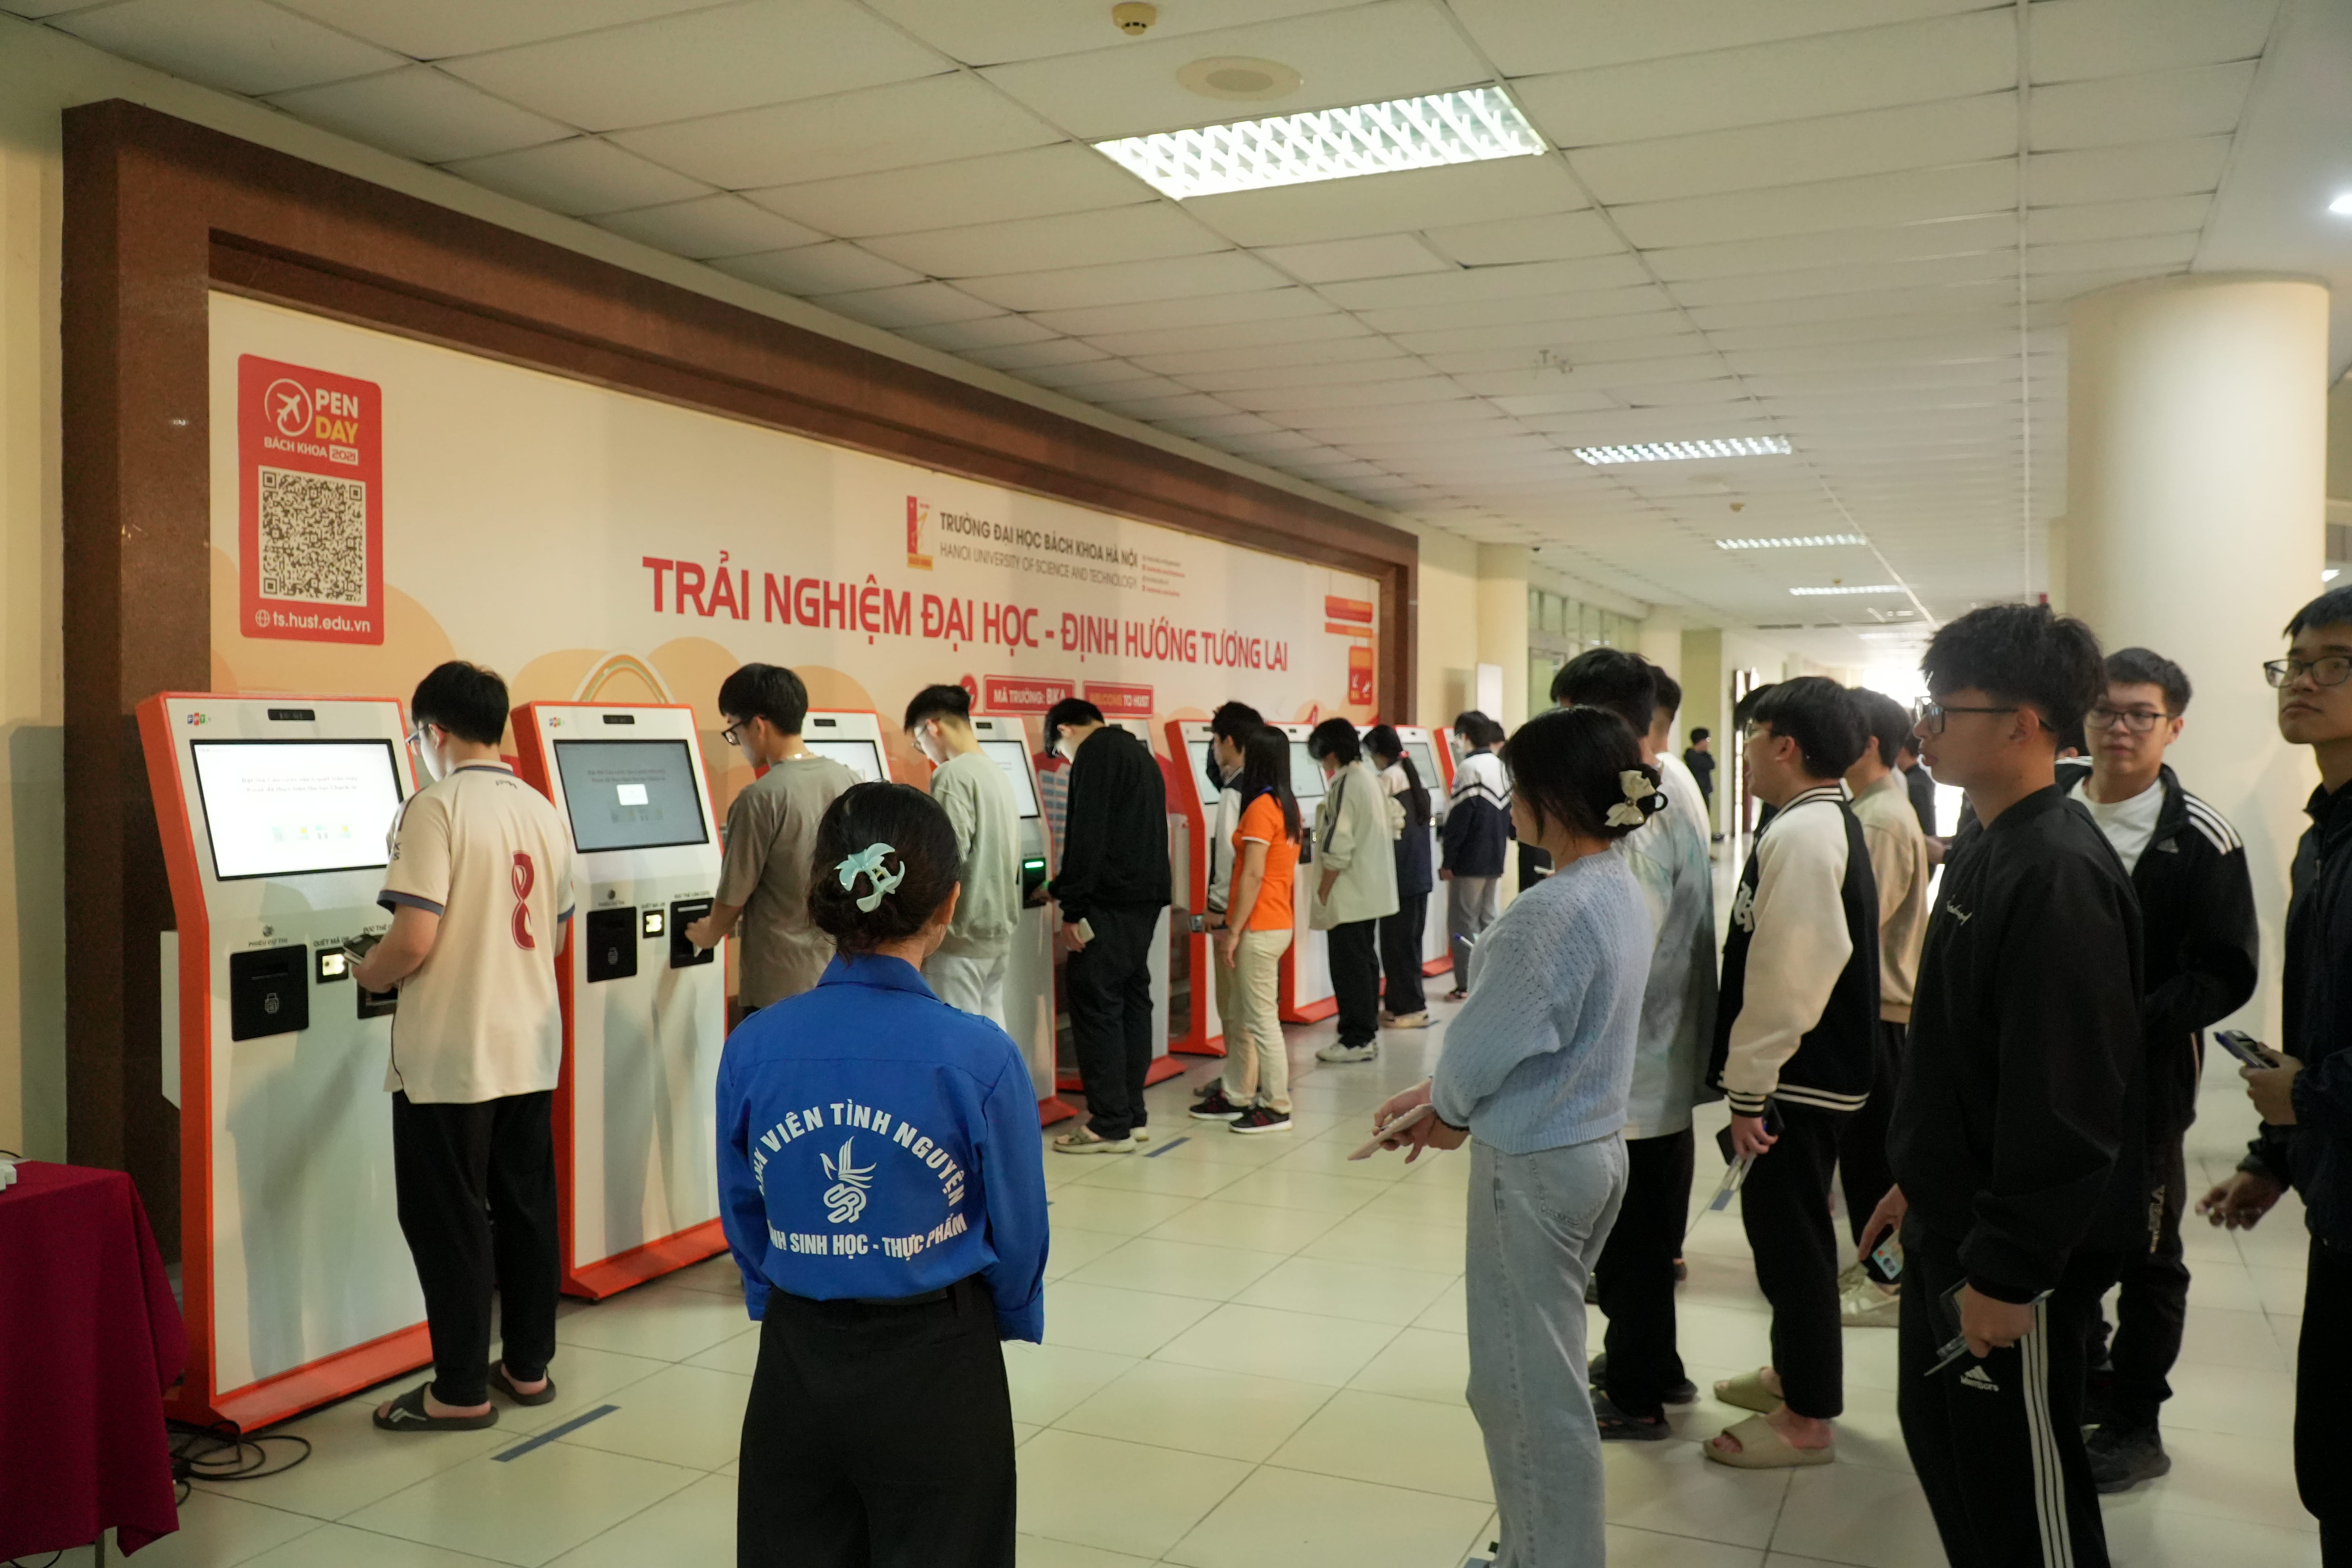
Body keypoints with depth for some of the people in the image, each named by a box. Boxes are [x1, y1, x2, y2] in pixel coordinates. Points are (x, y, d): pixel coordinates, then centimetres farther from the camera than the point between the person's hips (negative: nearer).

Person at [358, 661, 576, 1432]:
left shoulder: (436, 807, -14)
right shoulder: (545, 812, 8)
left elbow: (413, 941, -20)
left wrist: (367, 973, -1)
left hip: (450, 1057, -7)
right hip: (531, 1049, 7)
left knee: (449, 1219, 4)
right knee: (526, 1207, 15)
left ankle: (460, 1392, 13)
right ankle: (528, 1366, 26)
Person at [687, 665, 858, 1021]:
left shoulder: (761, 798, -16)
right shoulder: (850, 783, 2)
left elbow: (734, 896, -7)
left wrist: (710, 934, 14)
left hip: (780, 986, -6)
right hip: (841, 972, 6)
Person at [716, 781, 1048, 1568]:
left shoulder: (752, 1048, -11)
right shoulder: (981, 1057, -20)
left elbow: (744, 1219, 3)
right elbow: (1018, 1229, -7)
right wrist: (1014, 1319, 14)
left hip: (796, 1363, 3)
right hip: (938, 1366, -2)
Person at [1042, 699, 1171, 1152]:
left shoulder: (1095, 753, -8)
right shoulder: (1140, 753, 20)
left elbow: (1087, 835, -17)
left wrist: (1073, 909, -16)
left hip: (1111, 901, -9)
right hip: (1145, 897, 10)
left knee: (1095, 1003, -5)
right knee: (1132, 1000, 12)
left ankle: (1110, 1126, -4)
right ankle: (1131, 1115, 16)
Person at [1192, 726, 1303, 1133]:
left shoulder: (1260, 807, -15)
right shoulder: (1288, 804, 11)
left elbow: (1253, 875, -20)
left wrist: (1233, 930, -17)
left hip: (1259, 928, -9)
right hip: (1279, 921, 9)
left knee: (1261, 1020, -1)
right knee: (1239, 1017, 17)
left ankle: (1277, 1108, 7)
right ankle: (1237, 1098, 26)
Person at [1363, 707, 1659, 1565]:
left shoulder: (1553, 910, -27)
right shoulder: (1621, 890, 4)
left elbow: (1484, 1043, -20)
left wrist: (1450, 1112, 1)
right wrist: (1436, 1092, 5)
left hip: (1534, 1164, -10)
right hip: (1595, 1147, 10)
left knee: (1525, 1382, 7)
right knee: (1550, 1367, 22)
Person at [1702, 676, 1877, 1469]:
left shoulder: (1800, 835, -22)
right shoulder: (1832, 822, 12)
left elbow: (1784, 978, -26)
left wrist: (1750, 1089, -19)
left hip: (1796, 1078, -10)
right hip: (1818, 1071, 10)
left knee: (1790, 1234, 1)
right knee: (1787, 1227, 22)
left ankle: (1806, 1419, 14)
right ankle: (1795, 1373, 38)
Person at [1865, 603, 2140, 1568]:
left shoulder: (2059, 873, -23)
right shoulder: (1988, 847, 8)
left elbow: (2065, 1101, -26)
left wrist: (2006, 1270, -21)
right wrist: (1917, 1180, 18)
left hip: (2009, 1255, -9)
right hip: (1949, 1226, 9)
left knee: (2024, 1486, 8)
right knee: (1941, 1436, 21)